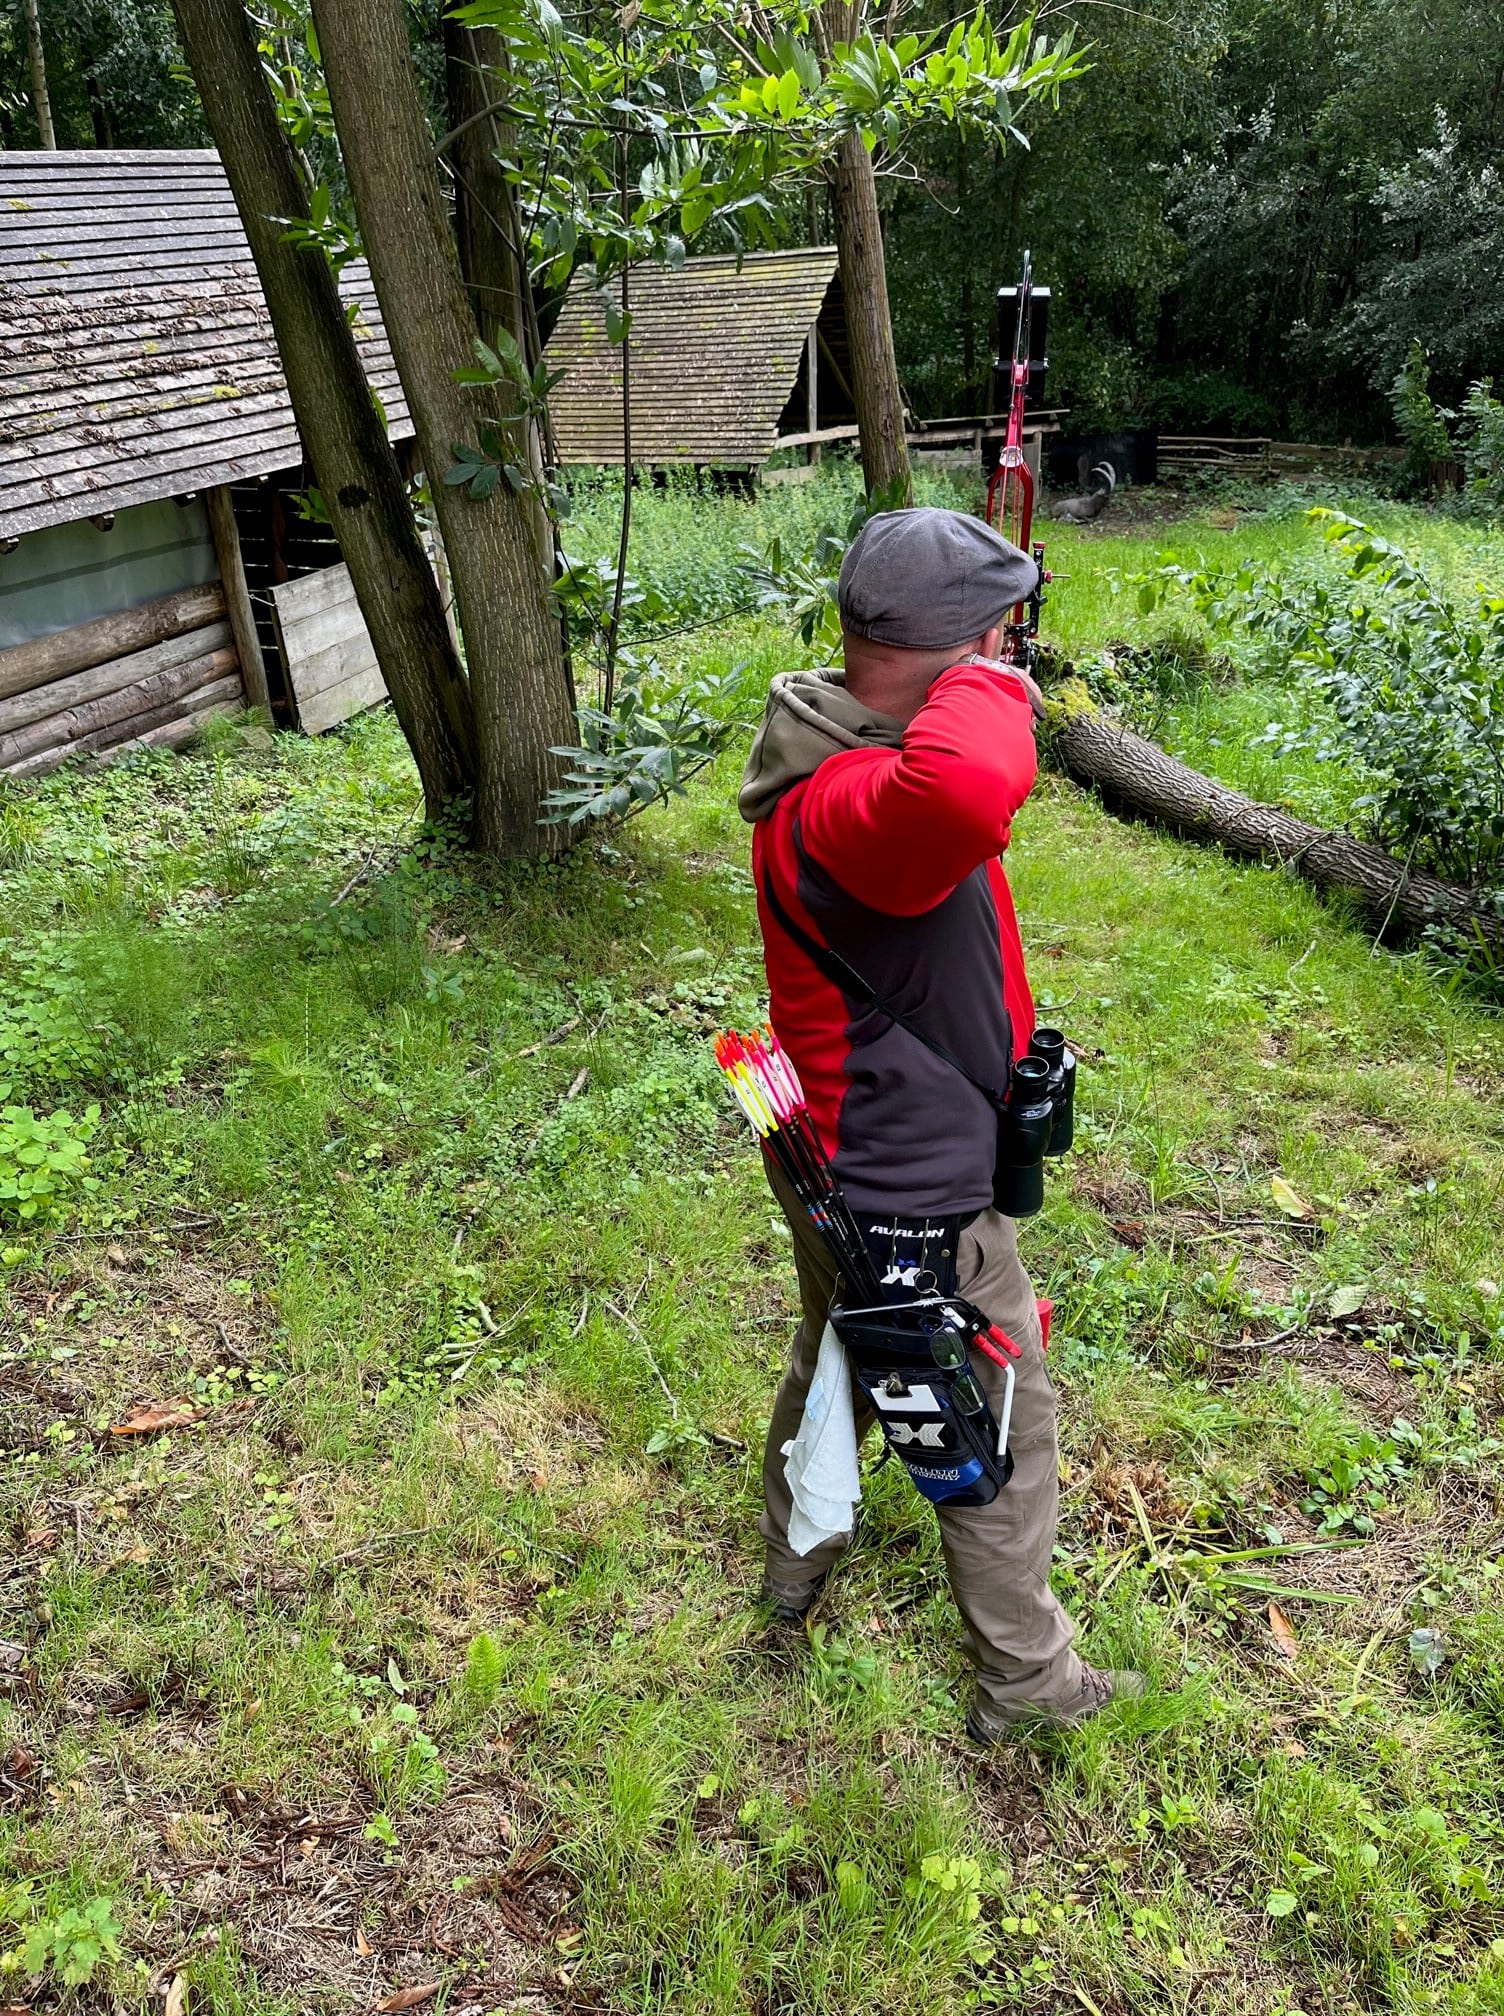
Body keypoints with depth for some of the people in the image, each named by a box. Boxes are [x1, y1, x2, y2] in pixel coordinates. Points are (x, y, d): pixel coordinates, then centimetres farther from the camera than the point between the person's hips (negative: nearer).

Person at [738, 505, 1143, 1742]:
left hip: (844, 1173, 10)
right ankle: (1027, 1681, 38)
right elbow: (962, 790, -60)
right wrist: (987, 687, -37)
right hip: (915, 1208, -9)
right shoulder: (850, 805, -35)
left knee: (836, 1364, 31)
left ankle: (796, 1561, 57)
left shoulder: (837, 751, -3)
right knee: (1003, 1428, 14)